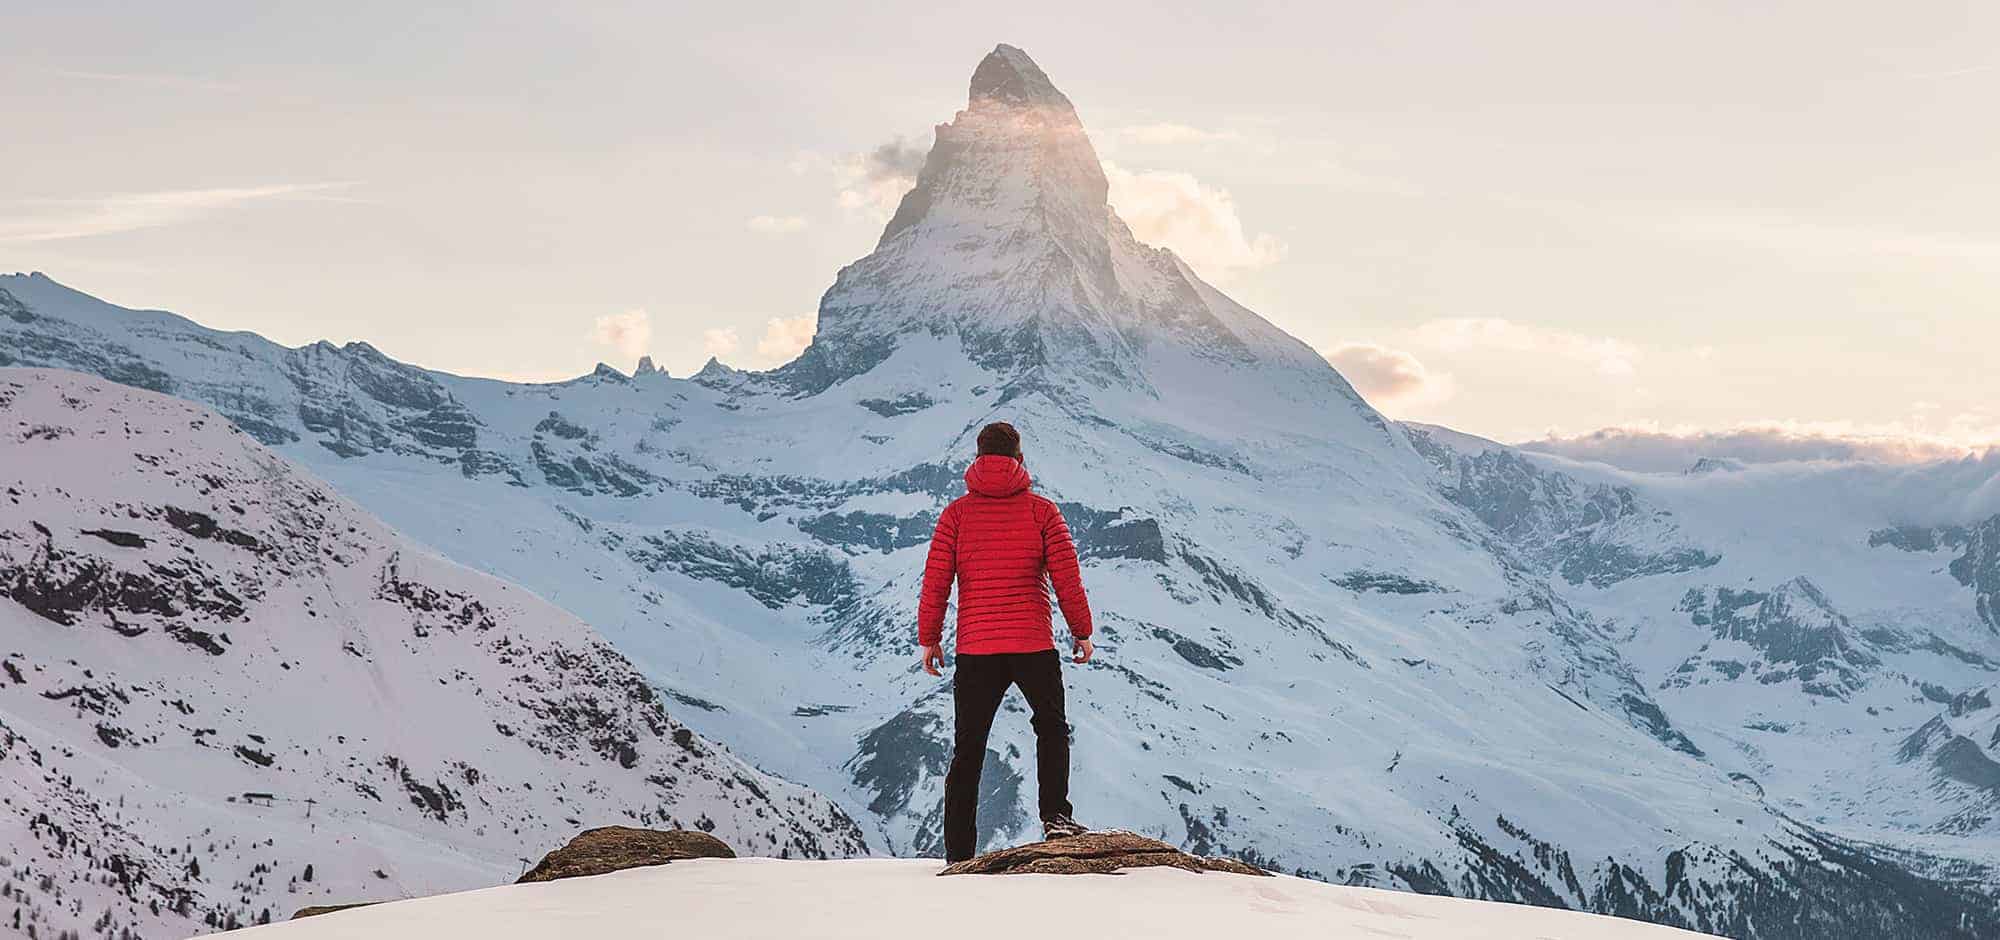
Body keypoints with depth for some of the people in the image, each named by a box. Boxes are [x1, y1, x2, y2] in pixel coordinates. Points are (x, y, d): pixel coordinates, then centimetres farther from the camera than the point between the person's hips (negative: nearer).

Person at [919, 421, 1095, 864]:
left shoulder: (956, 513, 2)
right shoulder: (1042, 510, -1)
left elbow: (935, 581, -1)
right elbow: (1067, 578, -2)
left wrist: (929, 639, 9)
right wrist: (1082, 631, 9)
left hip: (975, 649, 1)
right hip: (1034, 645, -1)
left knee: (967, 750, 8)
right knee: (1051, 728, 20)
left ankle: (958, 855, 7)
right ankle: (1055, 815, 2)